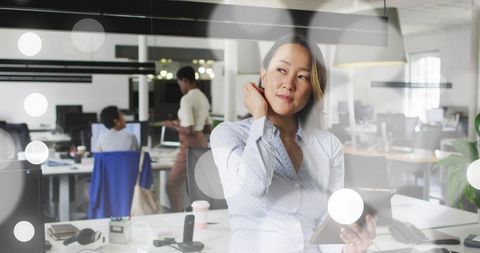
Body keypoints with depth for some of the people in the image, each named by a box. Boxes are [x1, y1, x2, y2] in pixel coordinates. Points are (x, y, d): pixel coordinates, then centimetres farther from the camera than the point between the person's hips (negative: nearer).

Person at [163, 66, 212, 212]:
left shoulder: (186, 99, -15)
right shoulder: (203, 98, 12)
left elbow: (189, 130, -21)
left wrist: (173, 125, -4)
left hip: (190, 146, -9)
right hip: (202, 143, 9)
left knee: (172, 186, -2)